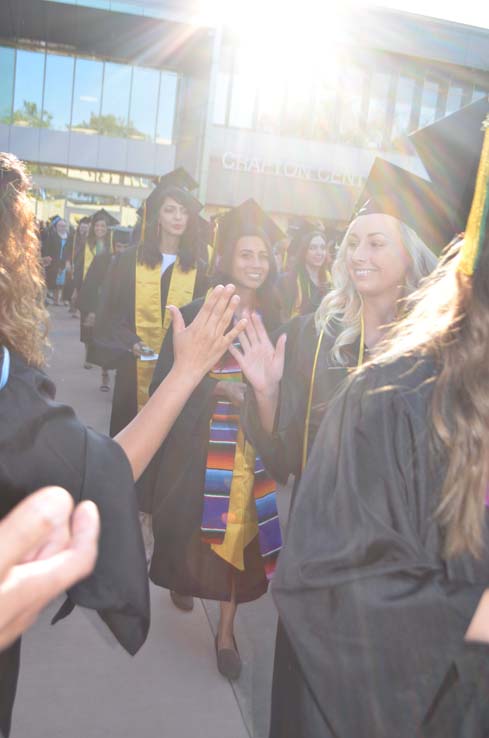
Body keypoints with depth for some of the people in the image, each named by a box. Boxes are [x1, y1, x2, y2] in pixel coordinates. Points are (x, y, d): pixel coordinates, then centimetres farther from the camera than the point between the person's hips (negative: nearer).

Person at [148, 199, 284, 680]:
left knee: (242, 531, 5)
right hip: (201, 444, -2)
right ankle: (182, 575, 46)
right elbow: (166, 383, -9)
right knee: (194, 522, 12)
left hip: (255, 446, 2)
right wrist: (219, 388, -20)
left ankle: (226, 630, 23)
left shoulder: (275, 321, 4)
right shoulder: (196, 315, -5)